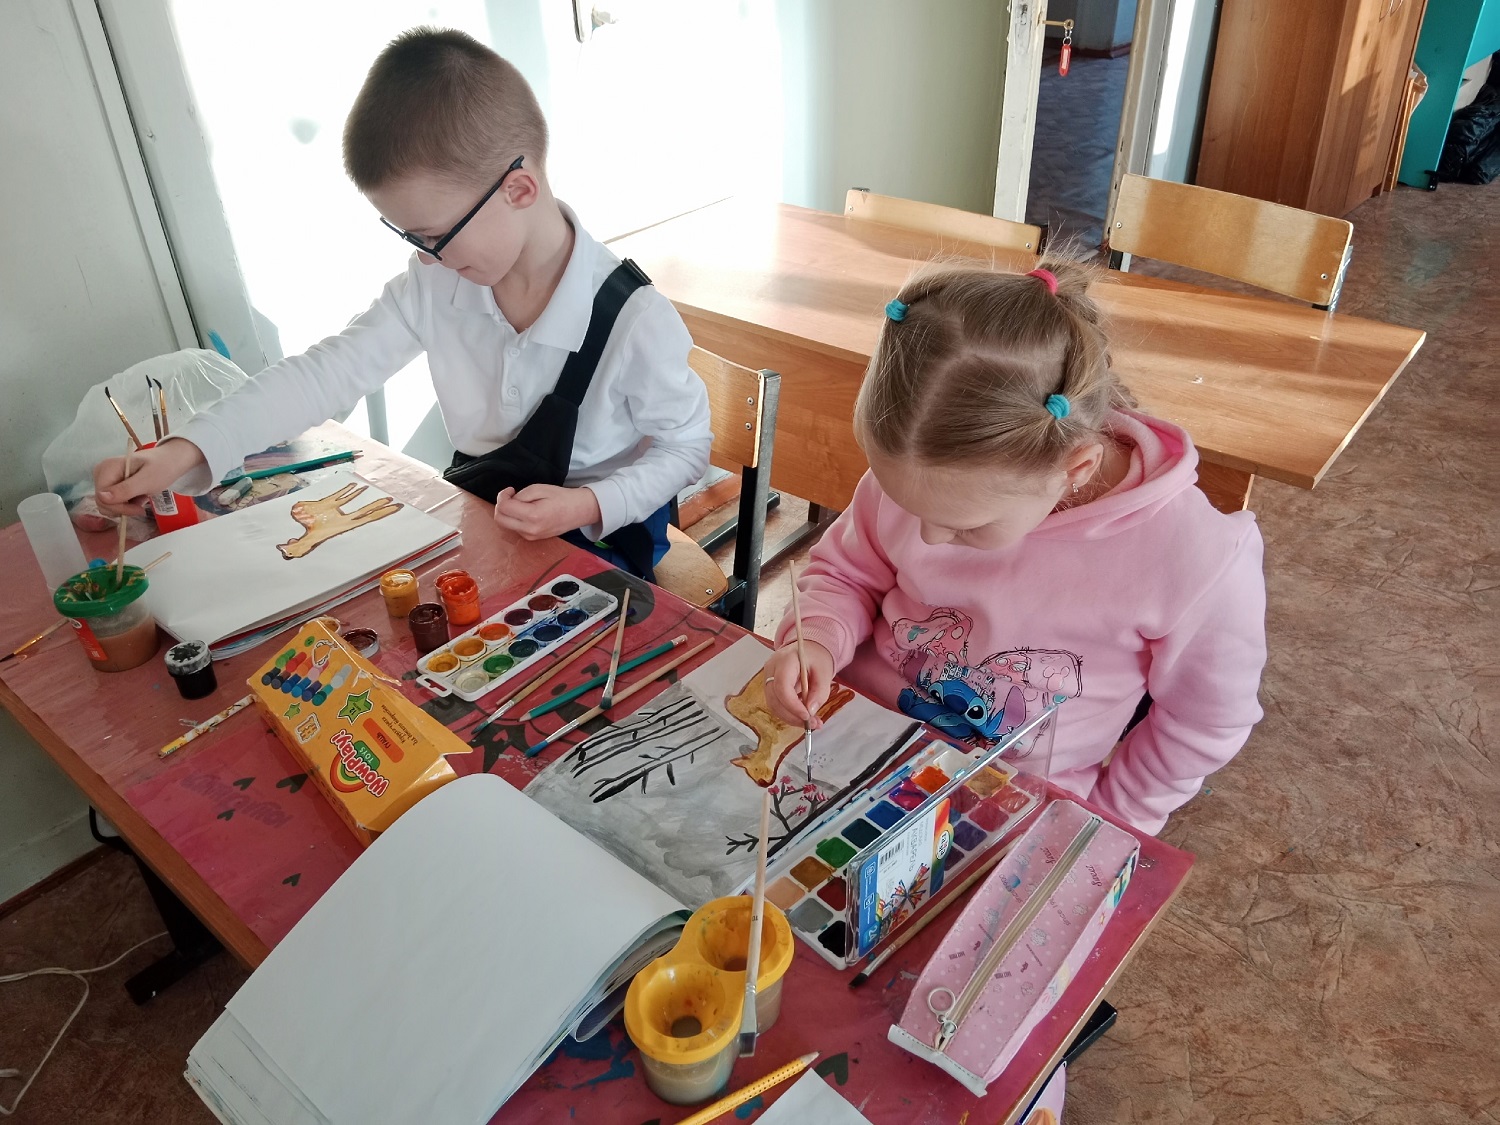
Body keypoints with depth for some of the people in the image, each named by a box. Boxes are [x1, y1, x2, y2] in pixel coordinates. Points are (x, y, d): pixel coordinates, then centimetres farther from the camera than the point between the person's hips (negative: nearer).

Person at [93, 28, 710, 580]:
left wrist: (591, 505, -25)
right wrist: (184, 452, -17)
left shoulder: (635, 320, -23)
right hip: (473, 519, 5)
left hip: (597, 540, -5)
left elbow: (685, 445, -10)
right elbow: (328, 370, -8)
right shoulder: (435, 284, -8)